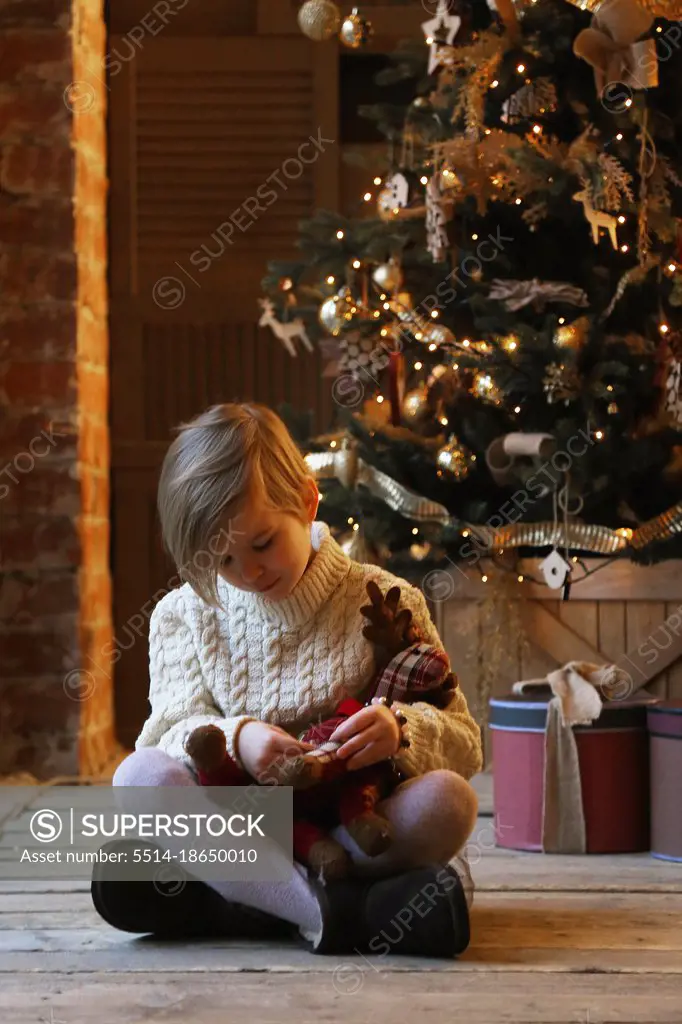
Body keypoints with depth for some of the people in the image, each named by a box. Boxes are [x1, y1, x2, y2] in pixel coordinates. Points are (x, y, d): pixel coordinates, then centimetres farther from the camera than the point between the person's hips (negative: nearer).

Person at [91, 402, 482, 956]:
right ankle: (340, 908, -39)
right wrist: (235, 738, -27)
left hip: (352, 832, 0)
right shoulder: (184, 613, 7)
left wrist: (399, 731, -25)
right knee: (142, 776, -27)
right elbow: (175, 730, -4)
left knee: (446, 800, -31)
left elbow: (464, 744, -1)